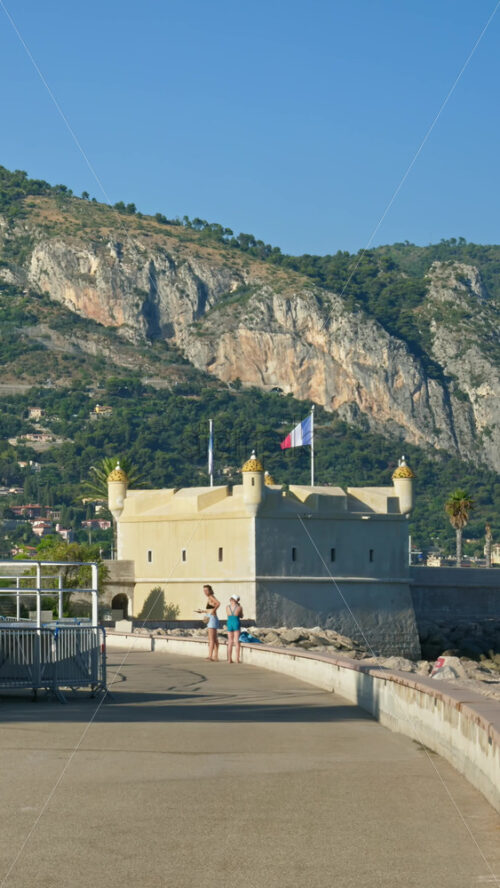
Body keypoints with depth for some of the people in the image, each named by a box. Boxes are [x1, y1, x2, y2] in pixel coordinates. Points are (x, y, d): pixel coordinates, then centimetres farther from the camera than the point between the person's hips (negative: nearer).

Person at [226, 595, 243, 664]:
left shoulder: (227, 607, 0)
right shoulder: (239, 607, -6)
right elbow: (241, 616, 9)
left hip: (229, 623, 2)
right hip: (236, 623, -2)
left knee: (230, 642, 9)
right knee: (236, 641, 2)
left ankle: (229, 659, 7)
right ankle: (237, 659, -3)